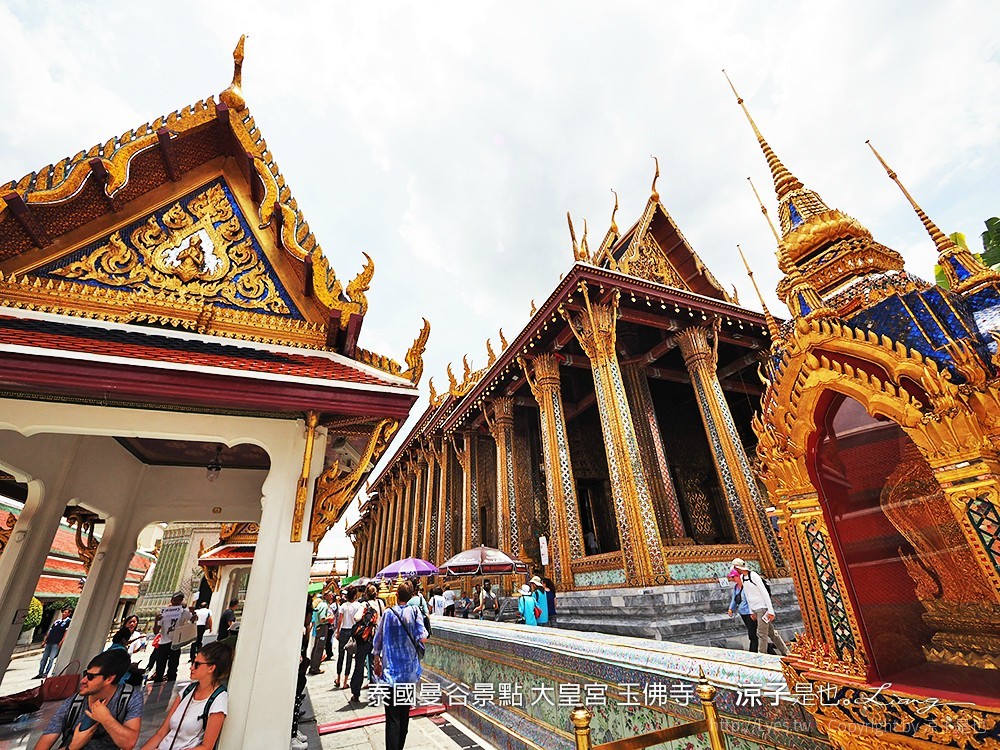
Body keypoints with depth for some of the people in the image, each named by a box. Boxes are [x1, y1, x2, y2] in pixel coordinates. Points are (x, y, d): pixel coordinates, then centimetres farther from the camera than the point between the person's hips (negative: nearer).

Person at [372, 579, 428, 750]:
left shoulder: (388, 613, -6)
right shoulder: (414, 611, -10)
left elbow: (378, 639, 2)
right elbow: (422, 637, -16)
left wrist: (377, 661, 17)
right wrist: (424, 634, 7)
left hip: (391, 671, -1)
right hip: (410, 671, 1)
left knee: (392, 717, 4)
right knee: (404, 713, 18)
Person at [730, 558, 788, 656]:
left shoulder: (753, 575, -19)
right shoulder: (742, 578, 5)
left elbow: (765, 592, -18)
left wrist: (770, 610, -18)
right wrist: (751, 611, 12)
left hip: (763, 607, -8)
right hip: (755, 609, 8)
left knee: (761, 633, -6)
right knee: (771, 632, 15)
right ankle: (785, 653, 27)